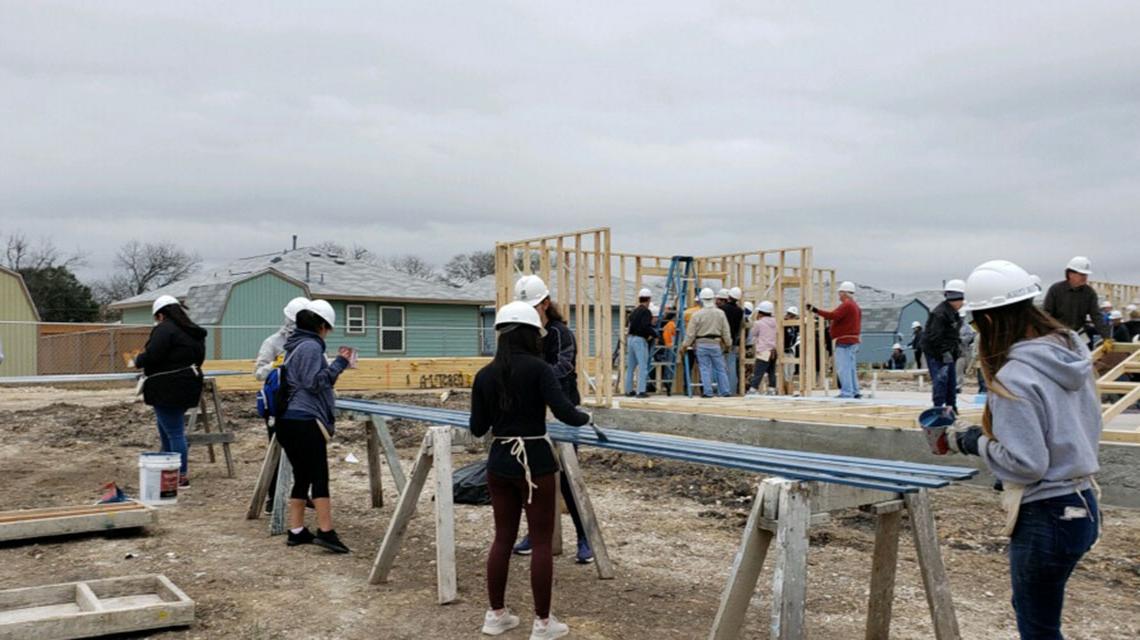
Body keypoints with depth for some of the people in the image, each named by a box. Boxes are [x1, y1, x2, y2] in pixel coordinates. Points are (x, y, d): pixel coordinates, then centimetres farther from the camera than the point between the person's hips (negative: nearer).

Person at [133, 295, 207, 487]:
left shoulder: (165, 329, -14)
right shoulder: (194, 332, 13)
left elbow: (151, 356, -22)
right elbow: (198, 359, 17)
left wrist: (138, 360, -2)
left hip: (168, 390, -10)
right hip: (188, 387, 10)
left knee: (174, 432, -2)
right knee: (166, 429, 22)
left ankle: (182, 476, 3)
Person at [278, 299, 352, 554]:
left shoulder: (295, 346, 20)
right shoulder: (311, 346, -10)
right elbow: (314, 382, -16)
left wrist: (338, 363, 20)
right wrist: (338, 364, -9)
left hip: (288, 420, 10)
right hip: (305, 421, -10)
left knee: (301, 476, 13)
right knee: (320, 477, -8)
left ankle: (296, 531, 15)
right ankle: (325, 531, -11)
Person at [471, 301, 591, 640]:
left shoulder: (485, 375, 2)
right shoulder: (537, 368, -12)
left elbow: (477, 428, 5)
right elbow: (565, 413, -20)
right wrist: (586, 417, 1)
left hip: (499, 462, 5)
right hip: (534, 462, -5)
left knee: (503, 537, 16)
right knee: (541, 541, 5)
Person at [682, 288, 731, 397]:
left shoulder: (697, 314, -8)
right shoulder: (720, 313, -1)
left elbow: (691, 333, -5)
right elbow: (726, 332, 4)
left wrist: (685, 345, 4)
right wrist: (728, 344, 16)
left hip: (701, 344, -2)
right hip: (716, 344, 2)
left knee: (705, 369, 2)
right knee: (720, 369, 9)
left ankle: (707, 392, 1)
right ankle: (724, 391, 12)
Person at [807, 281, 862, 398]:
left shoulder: (846, 305, -13)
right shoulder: (855, 306, 21)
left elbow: (833, 315, -25)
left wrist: (816, 310, -25)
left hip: (844, 341, -11)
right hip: (853, 340, 11)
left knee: (843, 368, -9)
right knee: (850, 368, 14)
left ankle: (846, 392, -11)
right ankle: (855, 392, 16)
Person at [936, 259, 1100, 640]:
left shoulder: (1014, 378, -24)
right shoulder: (1072, 348, 2)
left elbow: (1027, 464, -23)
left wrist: (976, 443, -9)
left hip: (1046, 518, -9)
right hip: (1083, 504, 9)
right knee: (1031, 608, 27)